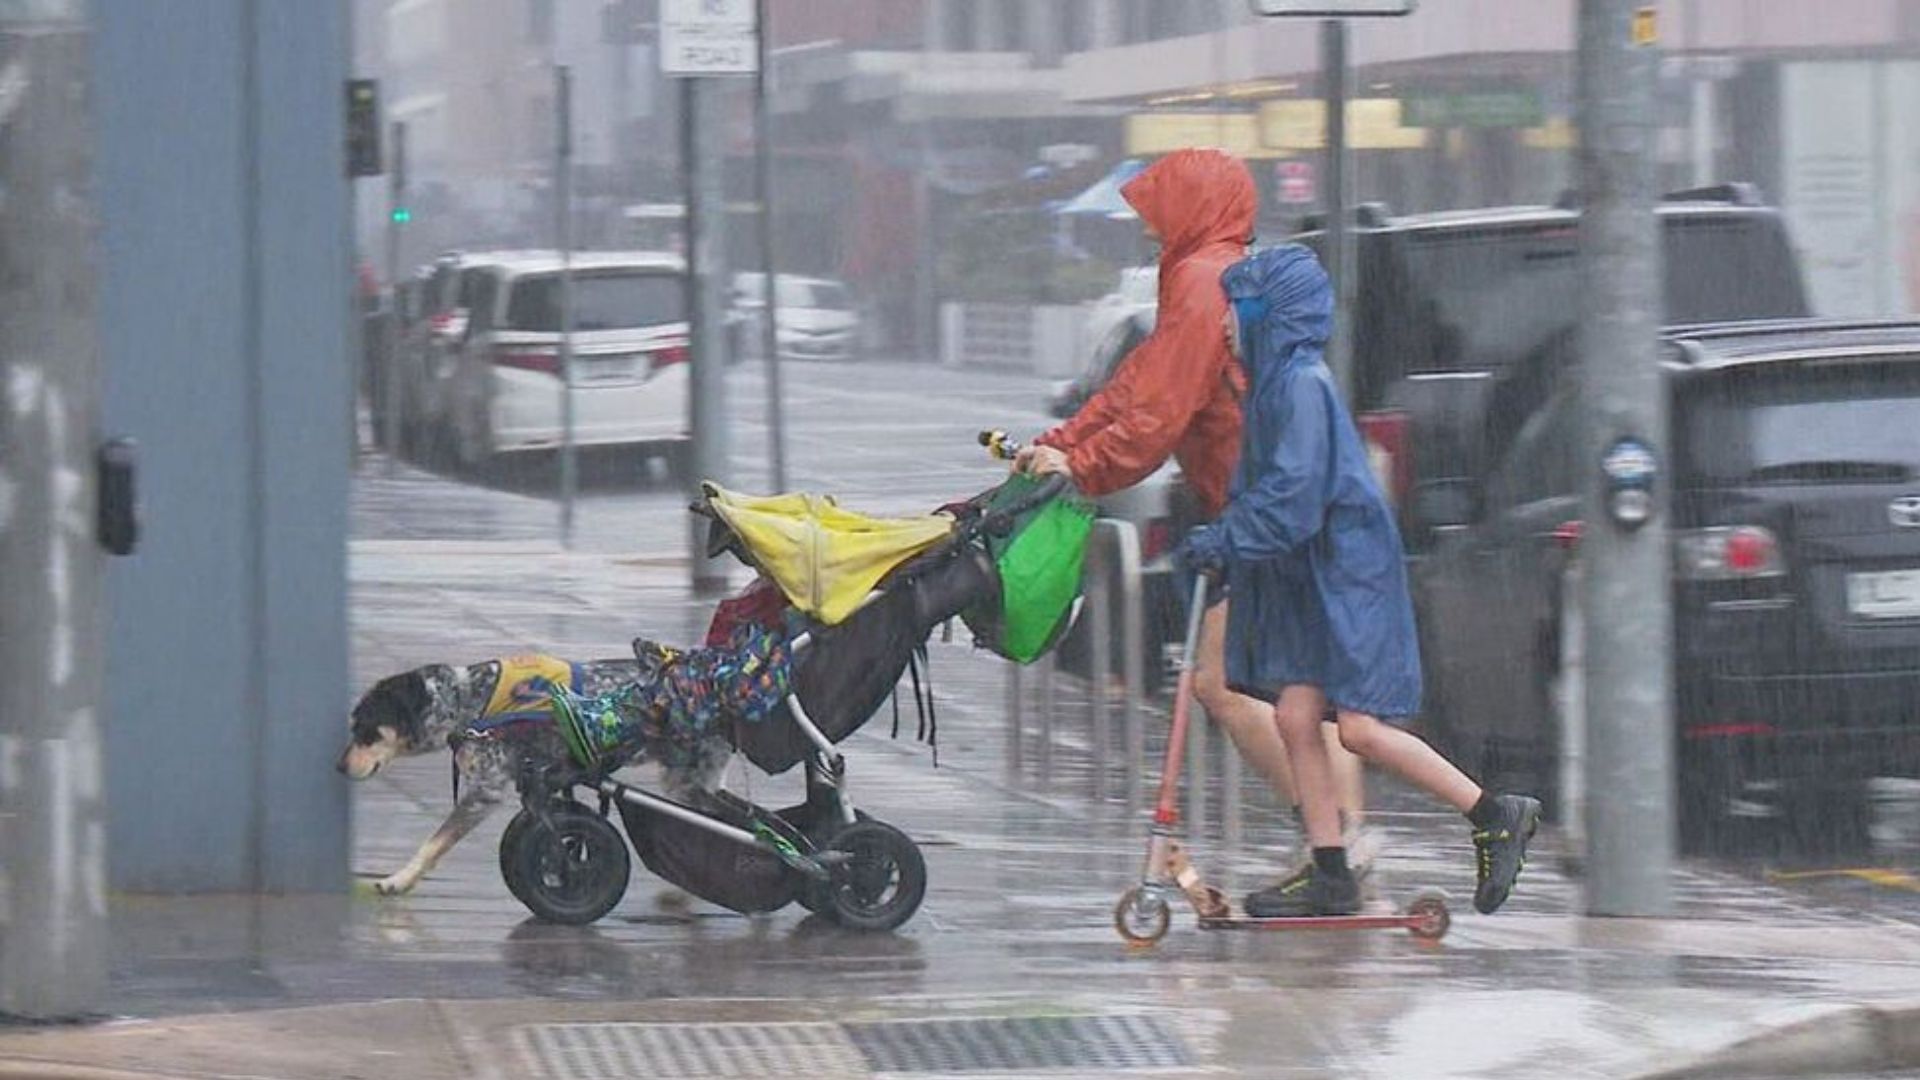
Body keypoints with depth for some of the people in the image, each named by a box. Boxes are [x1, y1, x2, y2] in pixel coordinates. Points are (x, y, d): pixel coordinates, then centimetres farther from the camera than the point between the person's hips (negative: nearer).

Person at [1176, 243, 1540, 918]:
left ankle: (1498, 816, -1)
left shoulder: (1303, 383, -17)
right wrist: (1222, 540, 11)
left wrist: (1222, 540, -19)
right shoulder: (1275, 380, 12)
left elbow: (1292, 493, -23)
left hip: (1348, 574, -10)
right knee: (1296, 719, 4)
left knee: (1359, 729, -11)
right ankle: (1330, 877, 8)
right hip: (1305, 580, 10)